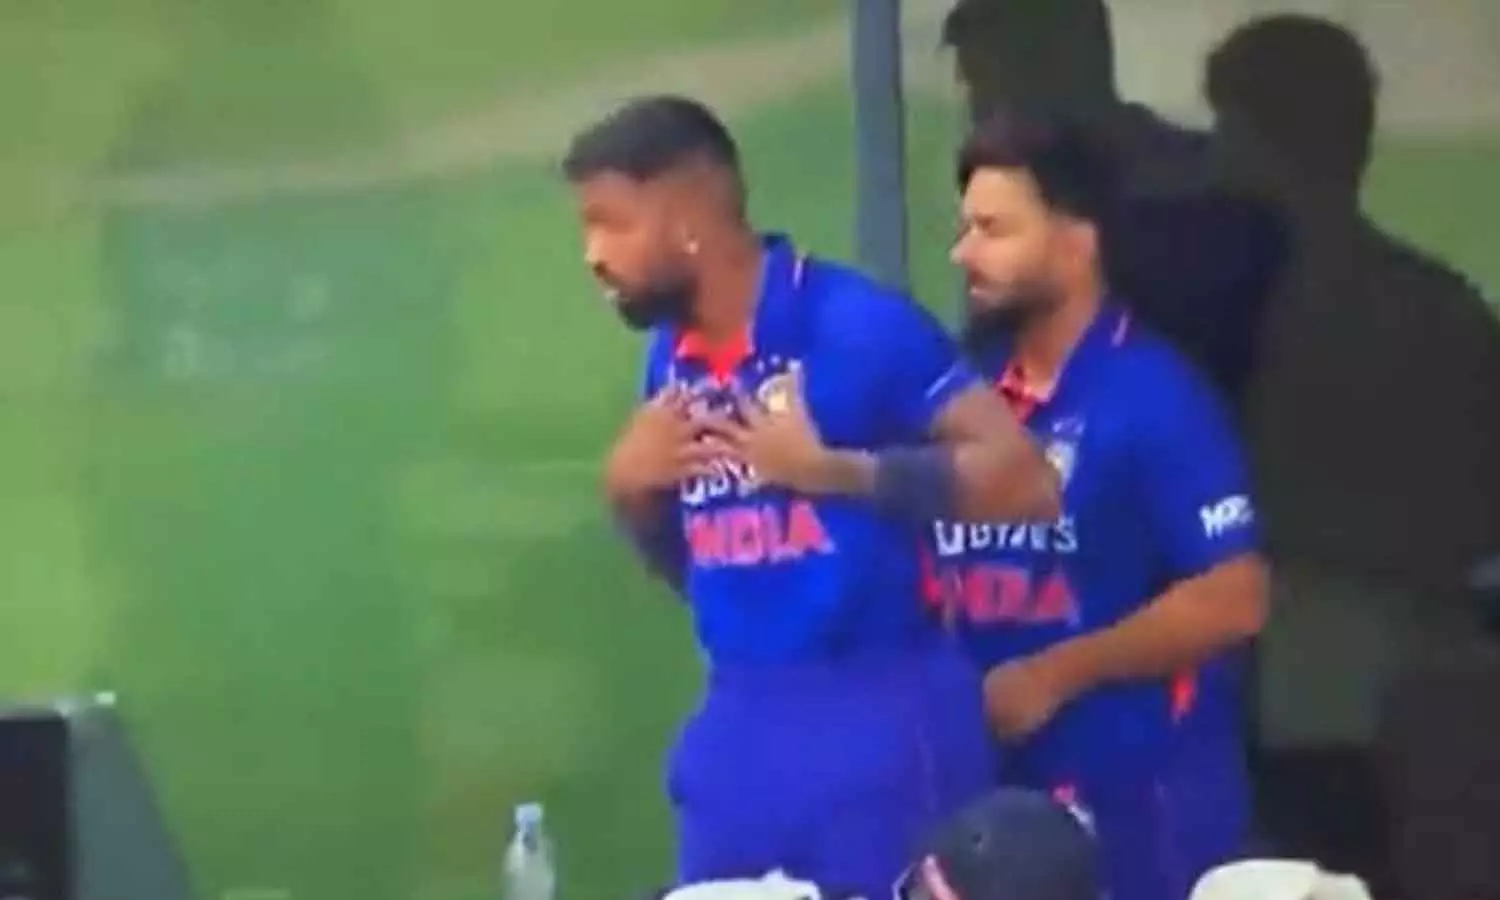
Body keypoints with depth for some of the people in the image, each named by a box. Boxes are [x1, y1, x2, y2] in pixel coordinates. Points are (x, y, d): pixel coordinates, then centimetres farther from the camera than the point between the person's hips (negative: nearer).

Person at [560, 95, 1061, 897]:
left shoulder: (857, 325, -12)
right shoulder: (669, 361, 9)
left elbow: (1022, 481, -19)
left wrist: (830, 469, -23)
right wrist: (630, 490, 1)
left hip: (877, 719, -7)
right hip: (739, 726, 7)